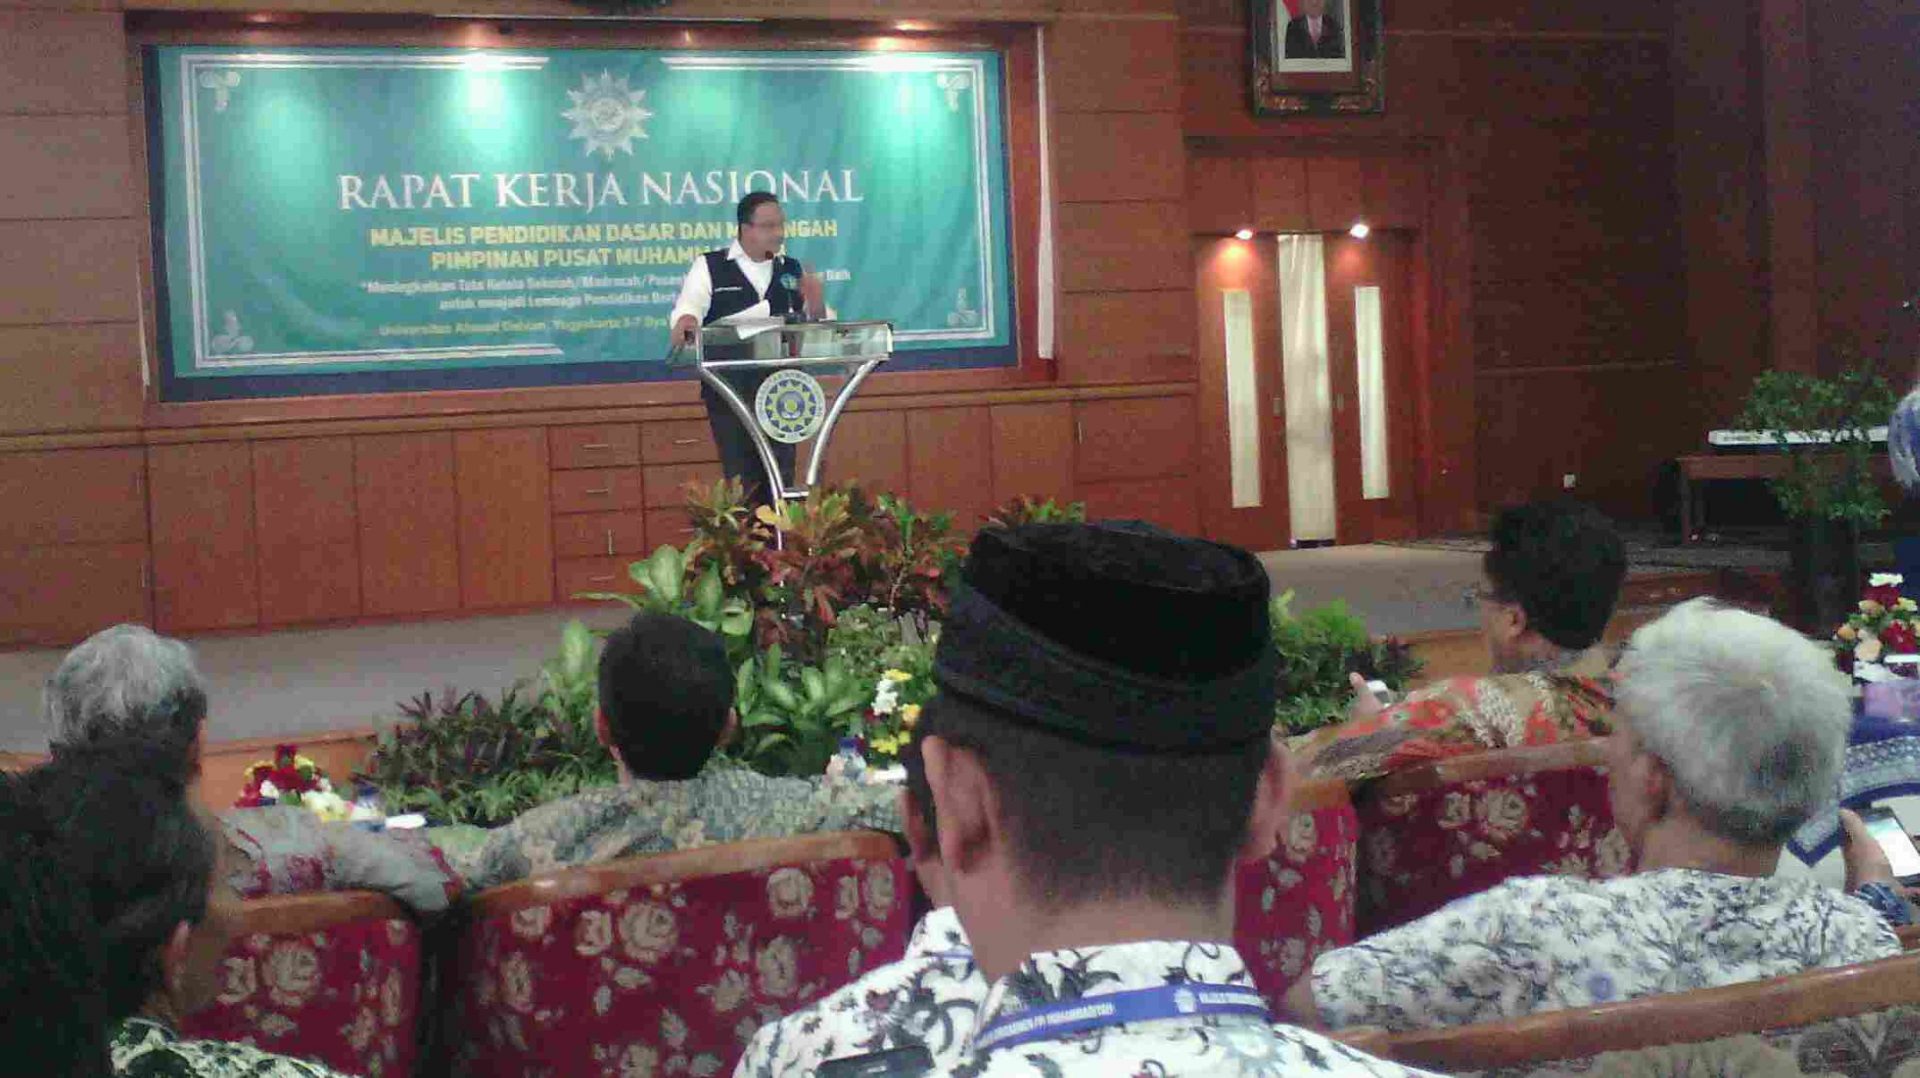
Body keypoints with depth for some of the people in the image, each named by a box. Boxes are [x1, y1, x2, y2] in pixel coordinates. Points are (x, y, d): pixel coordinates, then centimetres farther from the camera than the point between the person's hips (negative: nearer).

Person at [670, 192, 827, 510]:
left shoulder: (792, 269, 12)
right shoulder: (710, 266, 2)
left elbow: (815, 325, 13)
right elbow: (688, 308, -12)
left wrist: (816, 301, -10)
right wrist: (686, 323, -36)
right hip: (729, 388, -3)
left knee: (781, 473, 4)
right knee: (741, 475, -2)